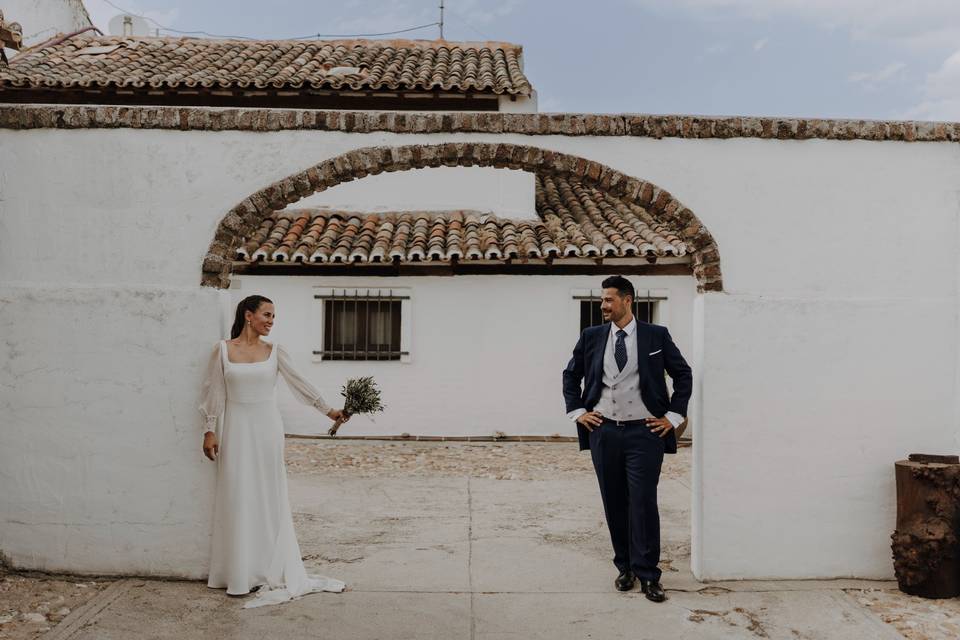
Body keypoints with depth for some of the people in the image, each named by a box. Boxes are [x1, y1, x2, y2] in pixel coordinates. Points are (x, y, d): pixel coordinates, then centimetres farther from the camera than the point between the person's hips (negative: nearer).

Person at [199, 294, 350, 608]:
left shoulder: (274, 352, 3)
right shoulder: (223, 349, 0)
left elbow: (299, 383, 6)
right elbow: (214, 393, 2)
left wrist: (329, 410, 4)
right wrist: (209, 431, -2)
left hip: (267, 428, 1)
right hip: (237, 429, -1)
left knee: (269, 496, 5)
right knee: (238, 497, 3)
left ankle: (270, 569, 16)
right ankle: (240, 573, 13)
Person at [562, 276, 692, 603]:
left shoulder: (656, 335, -1)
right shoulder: (591, 336, 6)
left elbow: (683, 374, 6)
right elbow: (571, 374, 16)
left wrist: (673, 416, 1)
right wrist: (577, 412, 6)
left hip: (644, 431, -2)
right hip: (603, 431, 3)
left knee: (643, 502, -3)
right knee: (614, 503, 9)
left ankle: (647, 575, 7)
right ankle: (625, 567, 23)